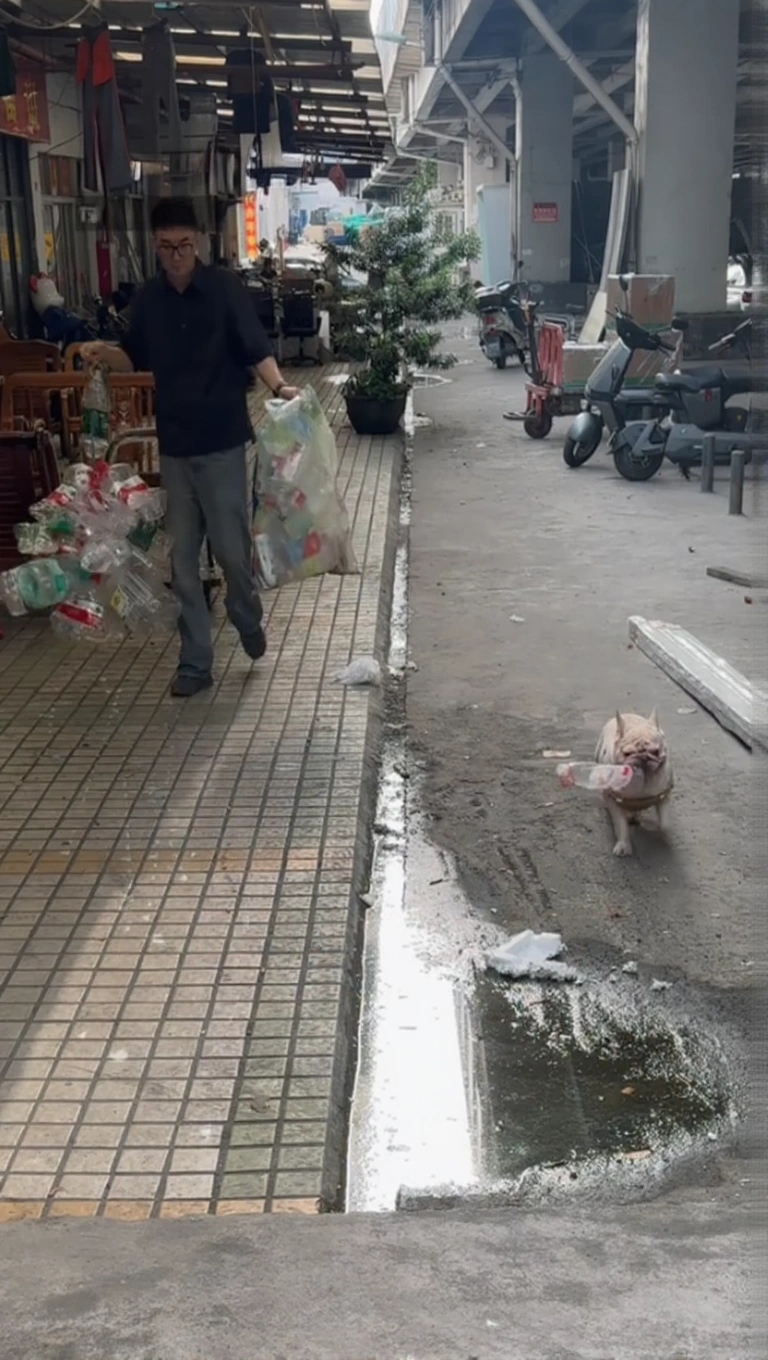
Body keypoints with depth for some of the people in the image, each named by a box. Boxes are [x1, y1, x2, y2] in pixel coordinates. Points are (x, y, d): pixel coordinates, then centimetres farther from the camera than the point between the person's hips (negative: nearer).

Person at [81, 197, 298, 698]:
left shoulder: (225, 287, -7)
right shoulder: (148, 299, 6)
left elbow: (256, 348, -12)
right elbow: (137, 361, 15)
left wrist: (279, 386, -31)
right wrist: (104, 354, -6)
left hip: (222, 440, -4)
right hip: (174, 444, 4)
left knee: (232, 547, 2)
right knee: (183, 558, 7)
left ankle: (248, 618, 33)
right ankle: (196, 662, 15)